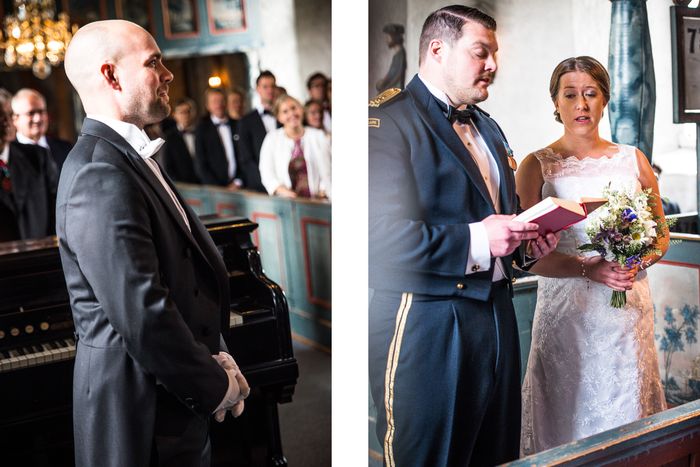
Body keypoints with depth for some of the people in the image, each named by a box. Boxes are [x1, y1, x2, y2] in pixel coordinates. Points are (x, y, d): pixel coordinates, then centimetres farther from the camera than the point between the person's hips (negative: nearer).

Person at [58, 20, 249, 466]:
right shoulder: (100, 173, -22)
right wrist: (218, 387, -14)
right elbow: (142, 316, -27)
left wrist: (217, 357, 1)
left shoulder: (129, 158, 10)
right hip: (143, 416, -9)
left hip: (177, 399, 9)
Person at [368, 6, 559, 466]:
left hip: (496, 314, 8)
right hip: (426, 325, -8)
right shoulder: (387, 118, -12)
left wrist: (527, 241, 7)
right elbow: (382, 235, -22)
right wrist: (476, 240, -25)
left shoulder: (488, 126, 17)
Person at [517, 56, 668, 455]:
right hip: (567, 310, -2)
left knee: (629, 406, 5)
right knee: (570, 415, 2)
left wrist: (638, 262, -7)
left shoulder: (634, 160, 9)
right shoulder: (537, 166, 0)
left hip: (629, 307, 3)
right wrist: (589, 268, -18)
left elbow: (661, 234, 14)